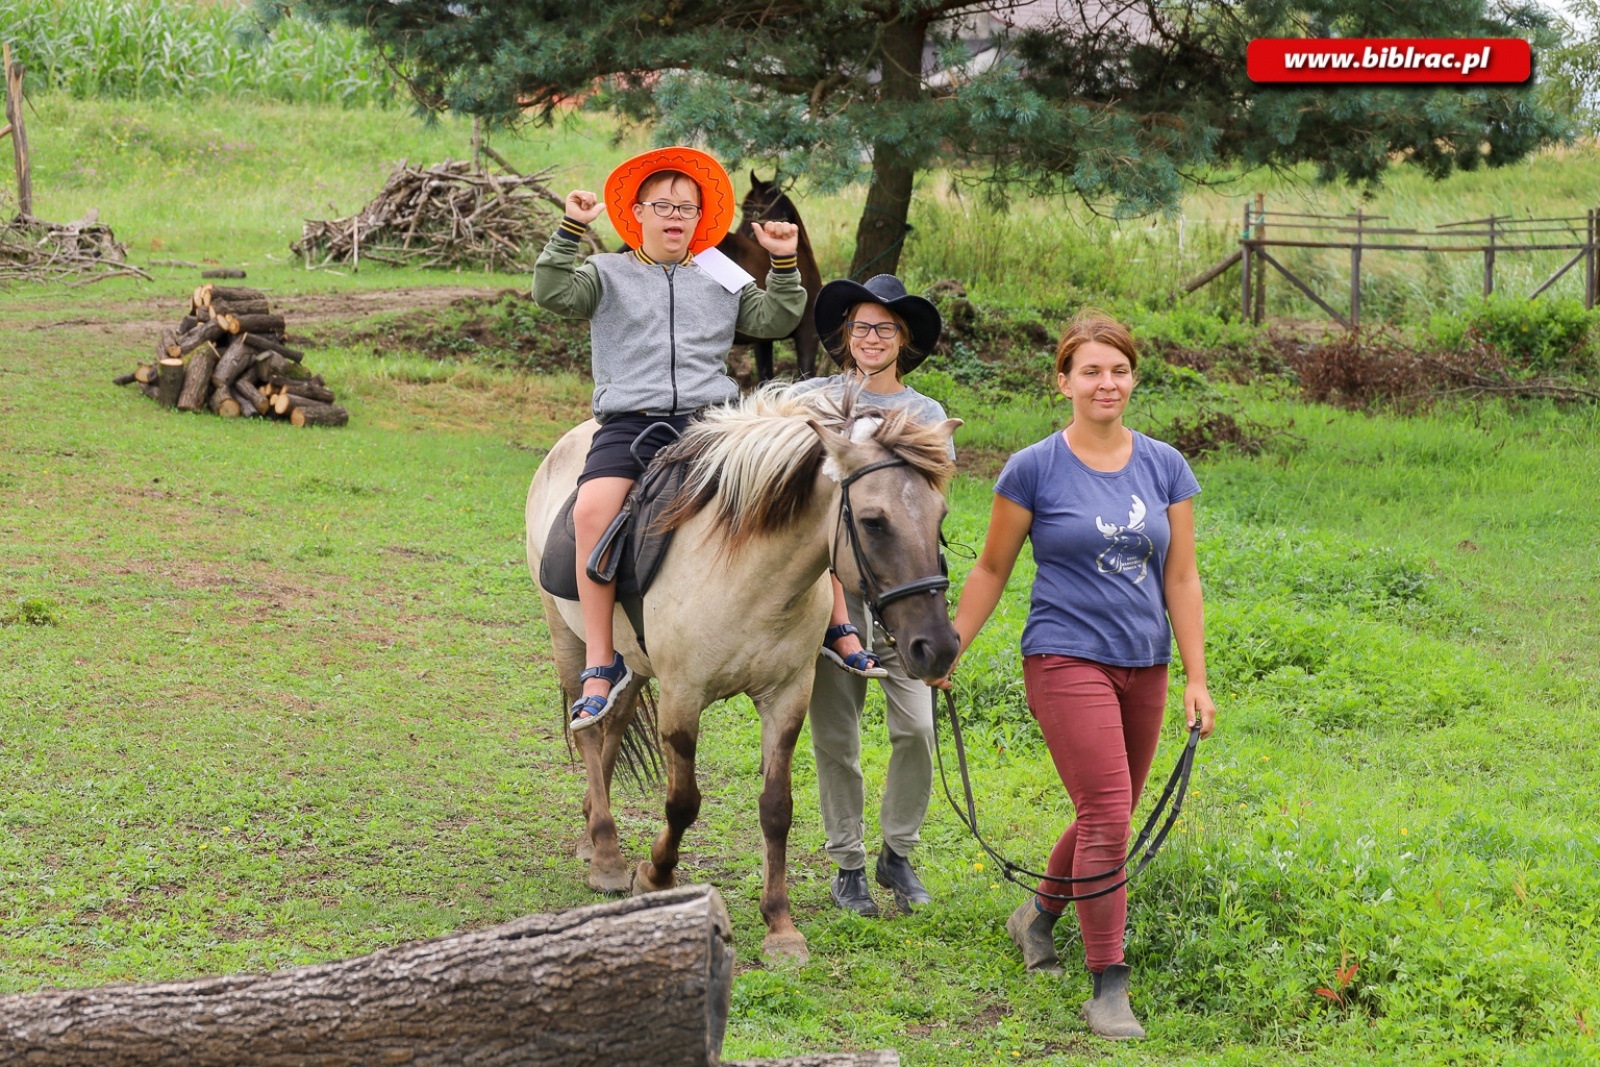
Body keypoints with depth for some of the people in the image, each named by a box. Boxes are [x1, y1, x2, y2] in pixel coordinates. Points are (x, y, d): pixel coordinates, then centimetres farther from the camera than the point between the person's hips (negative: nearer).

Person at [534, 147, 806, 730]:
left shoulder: (722, 281, 22)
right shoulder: (607, 274, 15)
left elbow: (777, 319, 20)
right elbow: (553, 293, 0)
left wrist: (784, 264, 8)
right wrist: (569, 231, -9)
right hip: (629, 423, -2)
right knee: (592, 509, -31)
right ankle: (600, 665, -26)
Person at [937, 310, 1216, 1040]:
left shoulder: (1164, 467, 5)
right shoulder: (1034, 470, -5)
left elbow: (1181, 579, 6)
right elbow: (991, 570, 4)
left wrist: (1196, 677, 2)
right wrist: (950, 650, 4)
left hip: (1143, 666, 5)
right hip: (1067, 660, -5)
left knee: (1109, 818, 14)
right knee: (1107, 818, -14)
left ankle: (1038, 915, 41)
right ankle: (1108, 987, -6)